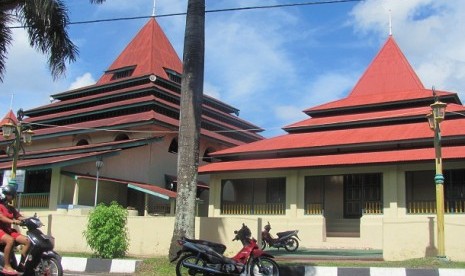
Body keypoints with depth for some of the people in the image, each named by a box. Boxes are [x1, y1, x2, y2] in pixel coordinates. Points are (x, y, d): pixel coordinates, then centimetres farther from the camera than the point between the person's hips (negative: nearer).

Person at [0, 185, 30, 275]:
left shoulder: (11, 208, 17)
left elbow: (20, 217, 10)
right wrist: (13, 221, -38)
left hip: (9, 230, 8)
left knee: (28, 241, -9)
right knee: (10, 240, -38)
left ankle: (21, 264, -7)